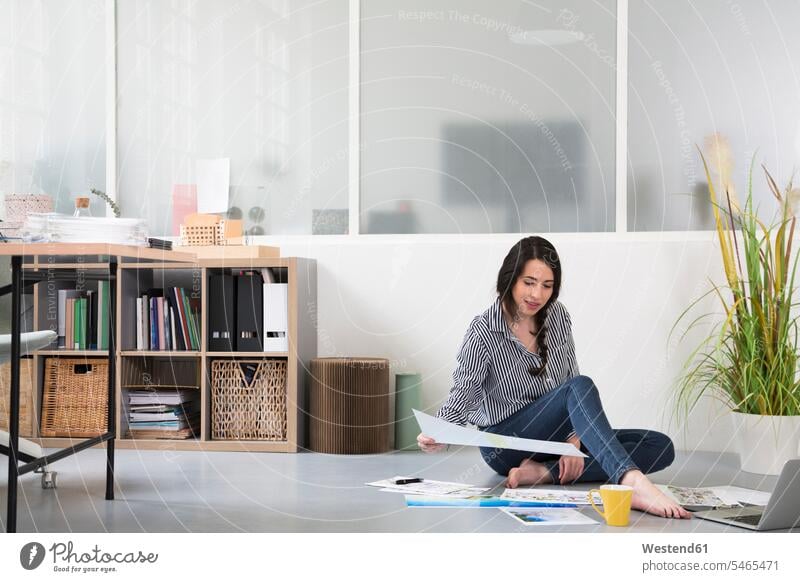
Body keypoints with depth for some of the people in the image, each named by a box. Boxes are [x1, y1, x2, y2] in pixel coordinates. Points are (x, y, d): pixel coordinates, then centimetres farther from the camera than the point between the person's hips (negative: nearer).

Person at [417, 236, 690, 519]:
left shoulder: (557, 316, 3)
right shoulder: (483, 332, -12)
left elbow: (571, 377, 4)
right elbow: (463, 395, -11)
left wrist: (574, 439, -11)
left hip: (552, 439, 6)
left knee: (661, 447, -11)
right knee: (581, 387, -32)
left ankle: (544, 472, -26)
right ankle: (632, 481, -54)